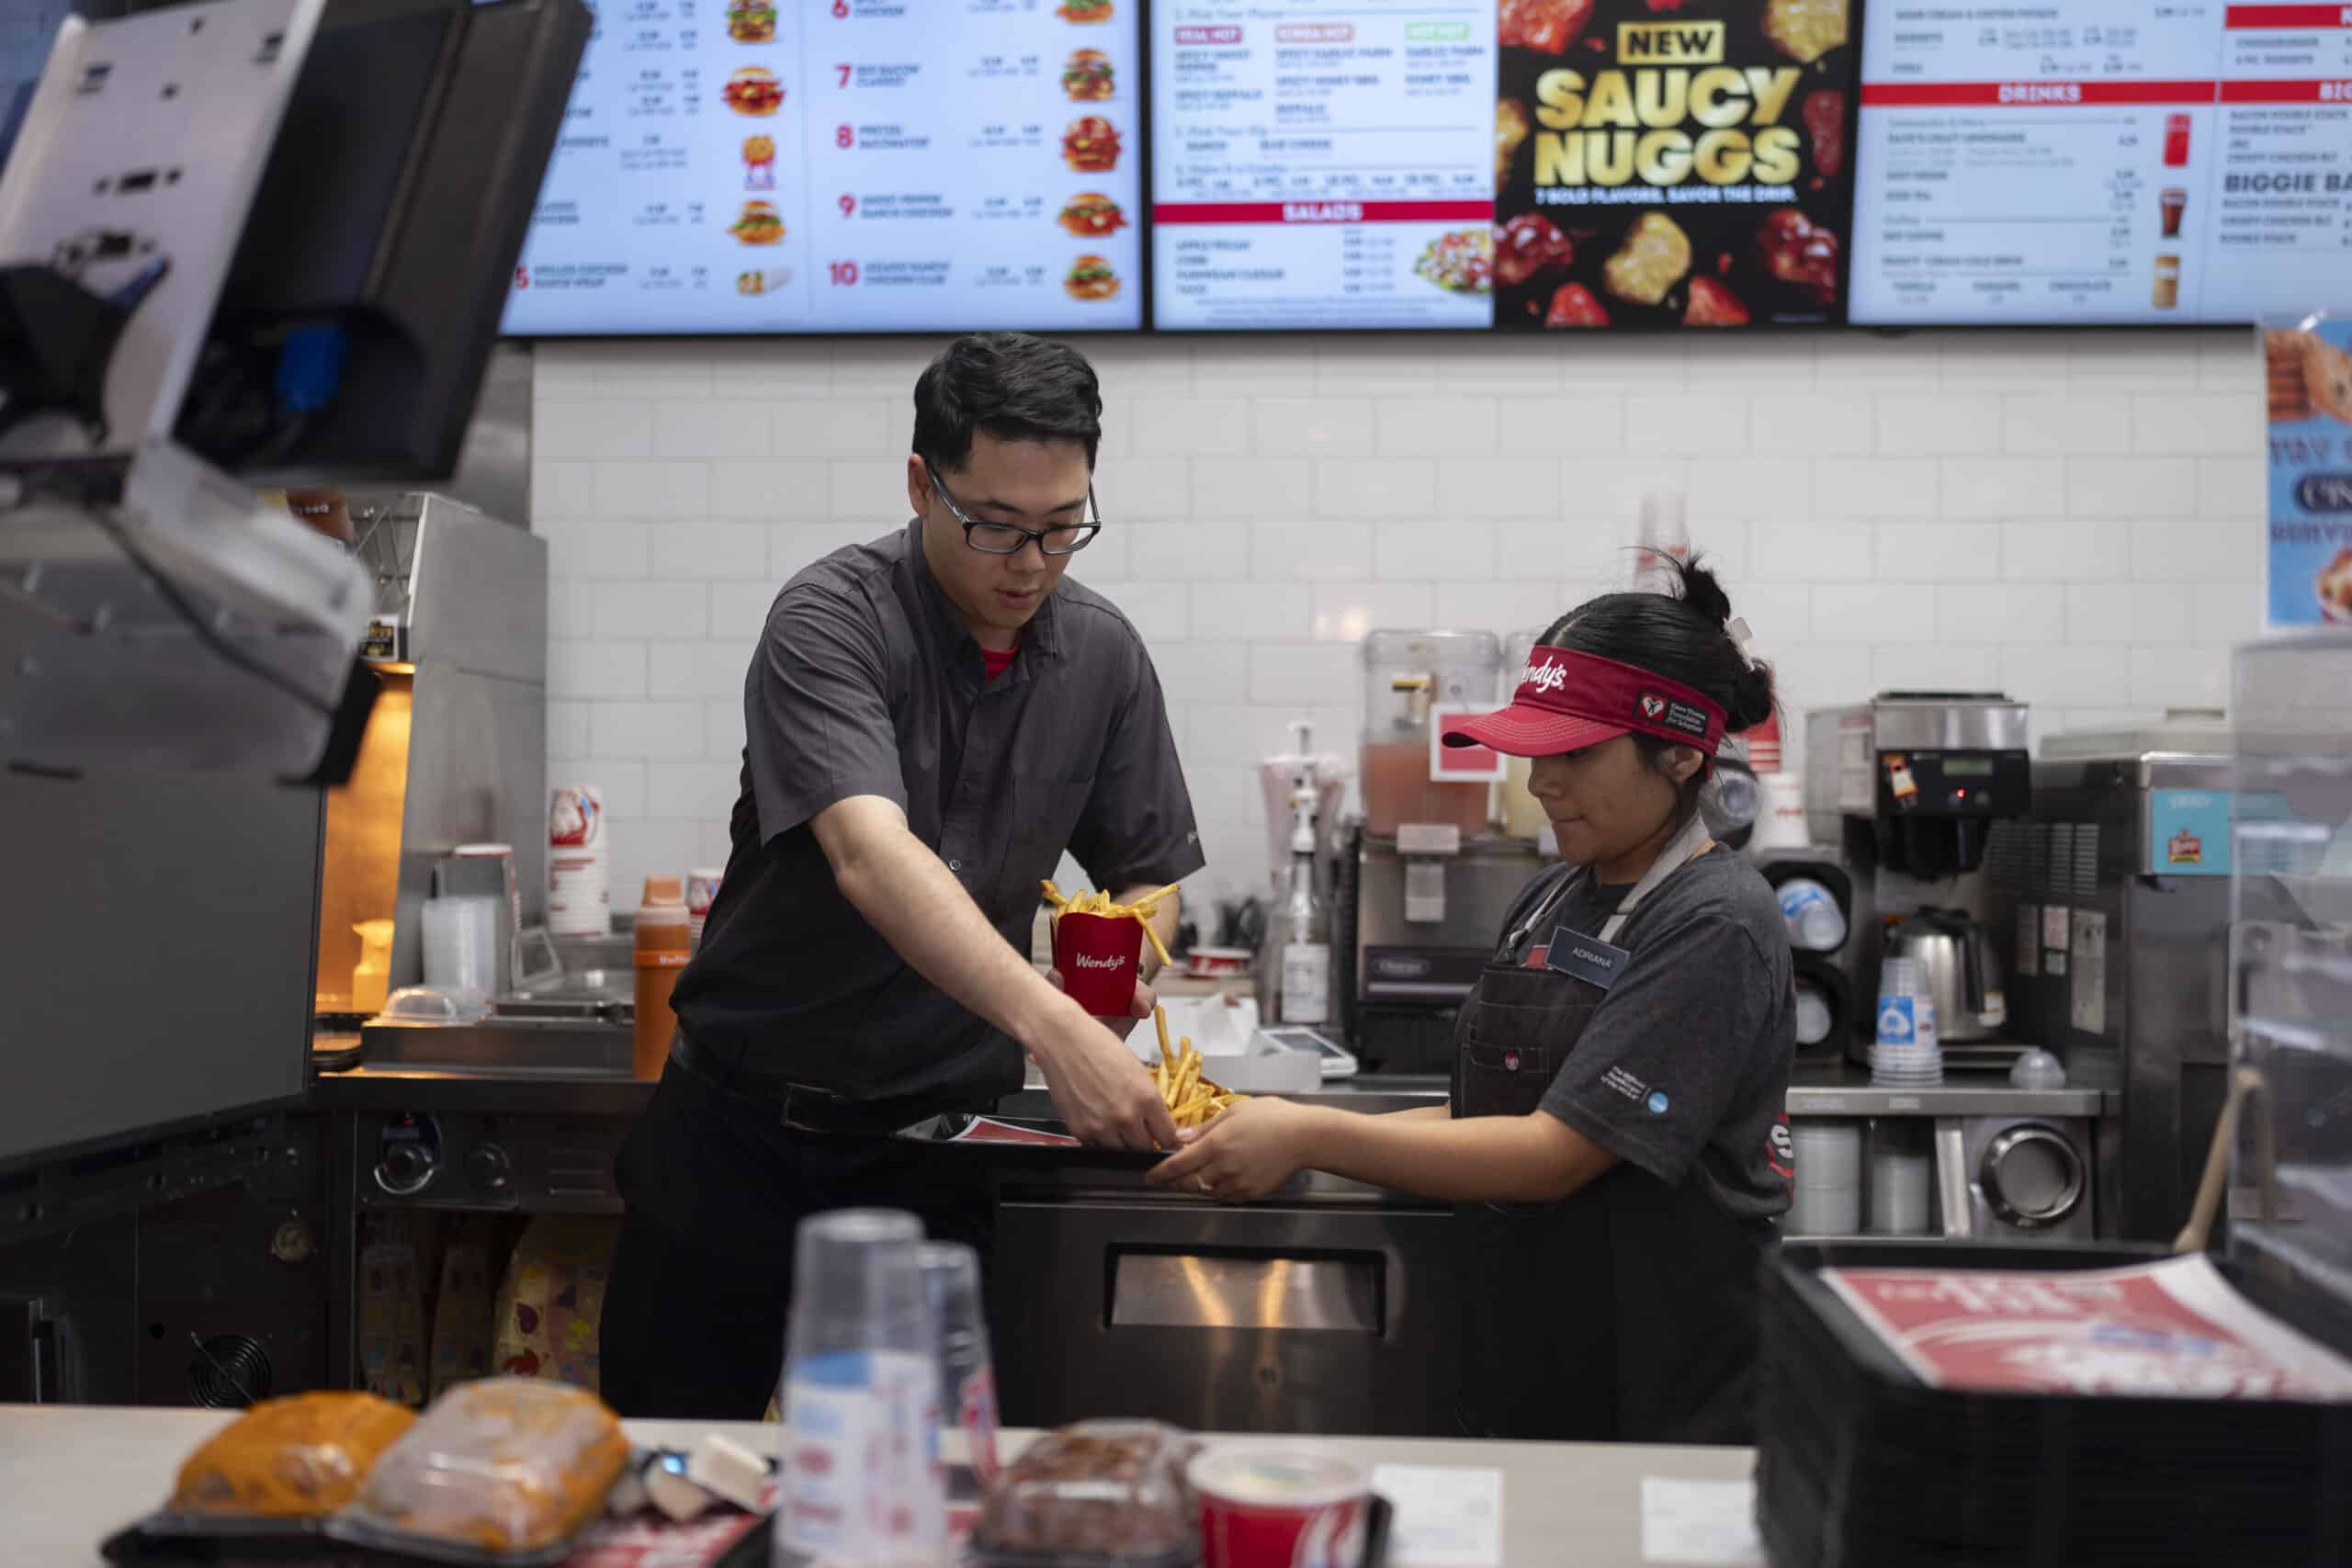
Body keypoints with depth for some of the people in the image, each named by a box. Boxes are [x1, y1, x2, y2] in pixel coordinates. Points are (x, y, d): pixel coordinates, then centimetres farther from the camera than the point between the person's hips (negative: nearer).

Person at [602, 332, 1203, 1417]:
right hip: (745, 1122, -3)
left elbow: (1147, 875, 11)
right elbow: (867, 851, -31)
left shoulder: (1102, 654, 0)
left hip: (938, 1135, 3)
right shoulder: (831, 618, -16)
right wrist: (1052, 1028, -44)